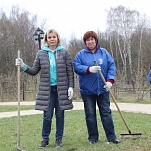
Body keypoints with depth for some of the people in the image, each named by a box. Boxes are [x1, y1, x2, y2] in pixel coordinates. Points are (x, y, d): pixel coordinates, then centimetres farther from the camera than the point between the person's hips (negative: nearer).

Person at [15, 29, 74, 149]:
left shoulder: (64, 52, 1)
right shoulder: (41, 53, 5)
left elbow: (70, 71, -1)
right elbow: (34, 71, 6)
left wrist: (71, 87, -7)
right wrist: (24, 66, -11)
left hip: (61, 89, -1)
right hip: (47, 89, 1)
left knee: (60, 114, 7)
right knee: (47, 116, 0)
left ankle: (59, 138, 20)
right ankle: (45, 139, 16)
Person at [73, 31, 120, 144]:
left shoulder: (104, 53, 4)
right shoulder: (81, 54, 1)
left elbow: (112, 66, 1)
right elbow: (76, 67, -9)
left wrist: (110, 80, -12)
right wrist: (89, 69, -25)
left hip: (102, 89, 1)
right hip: (87, 90, -1)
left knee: (106, 112, 4)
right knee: (90, 114, 5)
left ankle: (111, 136, 11)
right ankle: (93, 137, 17)